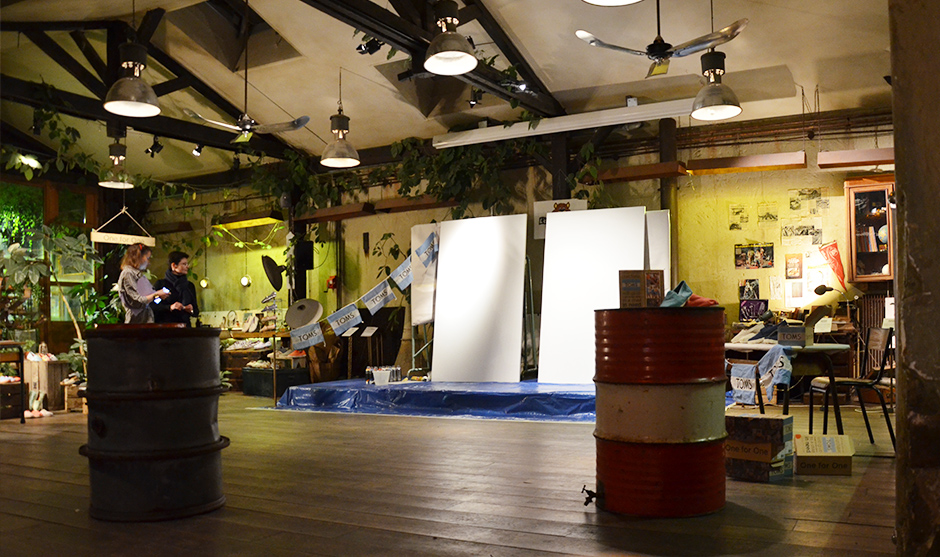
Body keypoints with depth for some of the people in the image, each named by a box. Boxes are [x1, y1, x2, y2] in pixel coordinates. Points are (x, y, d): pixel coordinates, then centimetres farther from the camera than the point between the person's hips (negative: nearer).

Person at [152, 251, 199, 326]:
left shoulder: (190, 286, 18)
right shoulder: (161, 284, 5)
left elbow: (196, 312, 20)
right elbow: (152, 307, -2)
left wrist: (191, 310, -1)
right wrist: (170, 307, -14)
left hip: (185, 325, 3)